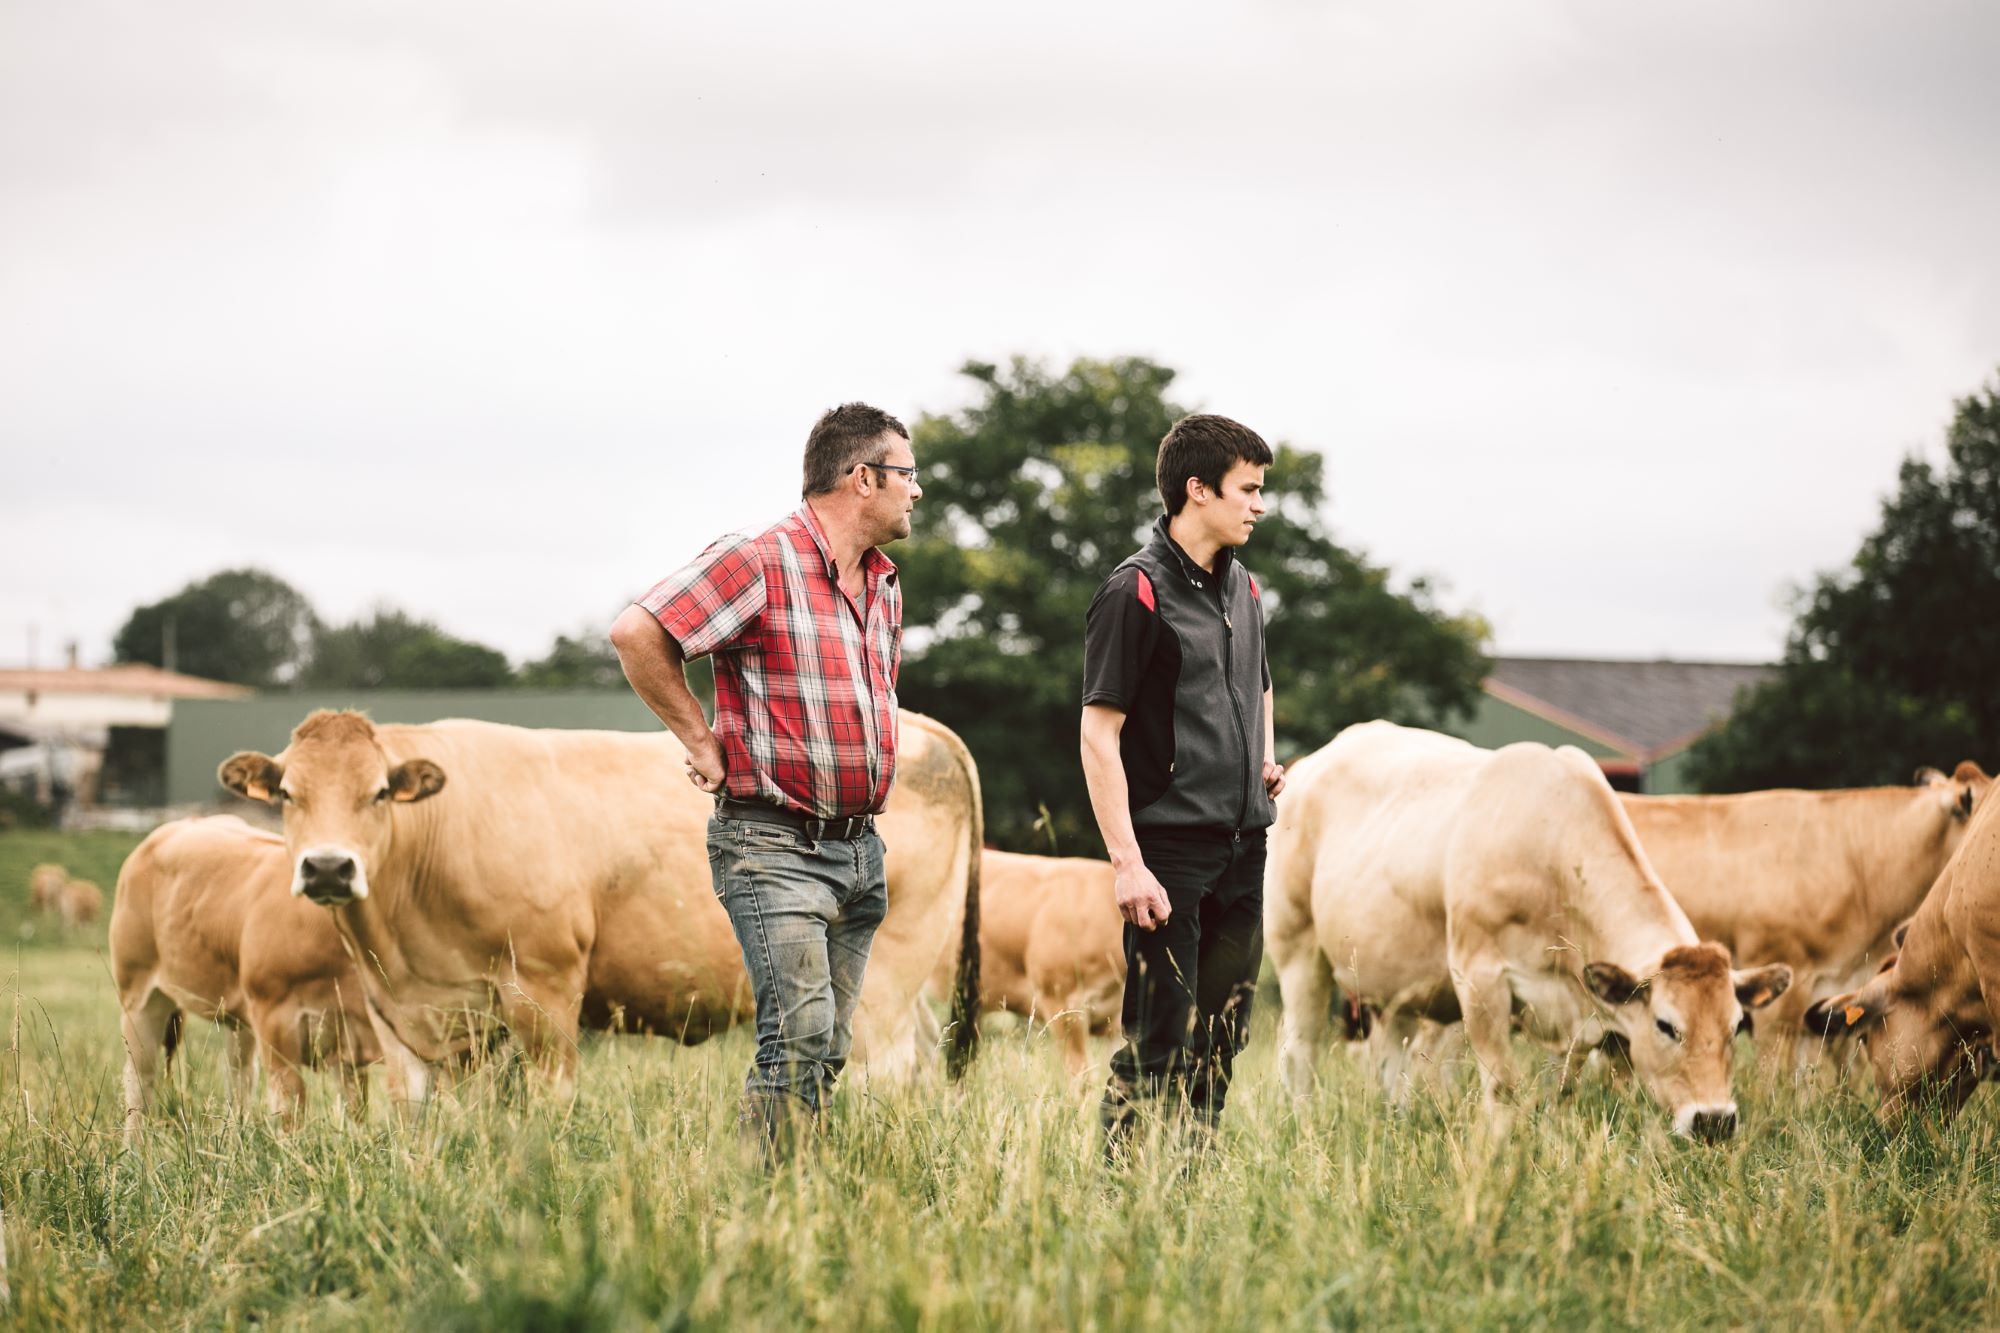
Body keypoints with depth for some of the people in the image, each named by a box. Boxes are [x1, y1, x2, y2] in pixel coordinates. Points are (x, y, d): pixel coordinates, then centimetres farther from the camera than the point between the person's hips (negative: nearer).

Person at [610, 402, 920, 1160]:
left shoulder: (884, 588, 16)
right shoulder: (761, 563, -11)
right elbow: (637, 635, -19)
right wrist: (703, 742, -13)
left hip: (860, 850, 8)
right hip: (775, 847, -8)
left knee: (829, 1048, 8)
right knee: (800, 1034, -19)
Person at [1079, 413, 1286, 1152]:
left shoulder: (1242, 587, 14)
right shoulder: (1138, 591, -10)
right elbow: (1099, 735, -13)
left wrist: (1265, 759, 12)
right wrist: (1127, 863, -19)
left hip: (1242, 843, 8)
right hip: (1170, 845, -7)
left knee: (1223, 1033, 11)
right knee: (1160, 1041, -7)